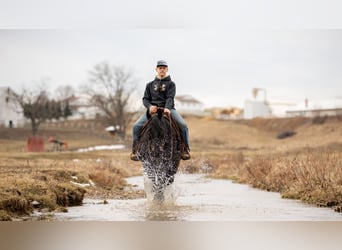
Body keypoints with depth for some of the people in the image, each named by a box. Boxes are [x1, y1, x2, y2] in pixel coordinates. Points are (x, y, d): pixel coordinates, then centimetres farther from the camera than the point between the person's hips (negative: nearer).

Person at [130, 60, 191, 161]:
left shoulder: (171, 84, 11)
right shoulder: (150, 85, 19)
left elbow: (170, 98, -5)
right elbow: (145, 99, 12)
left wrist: (167, 108, -26)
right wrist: (150, 106, -12)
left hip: (168, 109, -2)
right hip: (153, 109, 2)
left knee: (183, 125, -26)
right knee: (136, 126, -21)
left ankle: (185, 149, -10)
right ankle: (135, 149, -7)